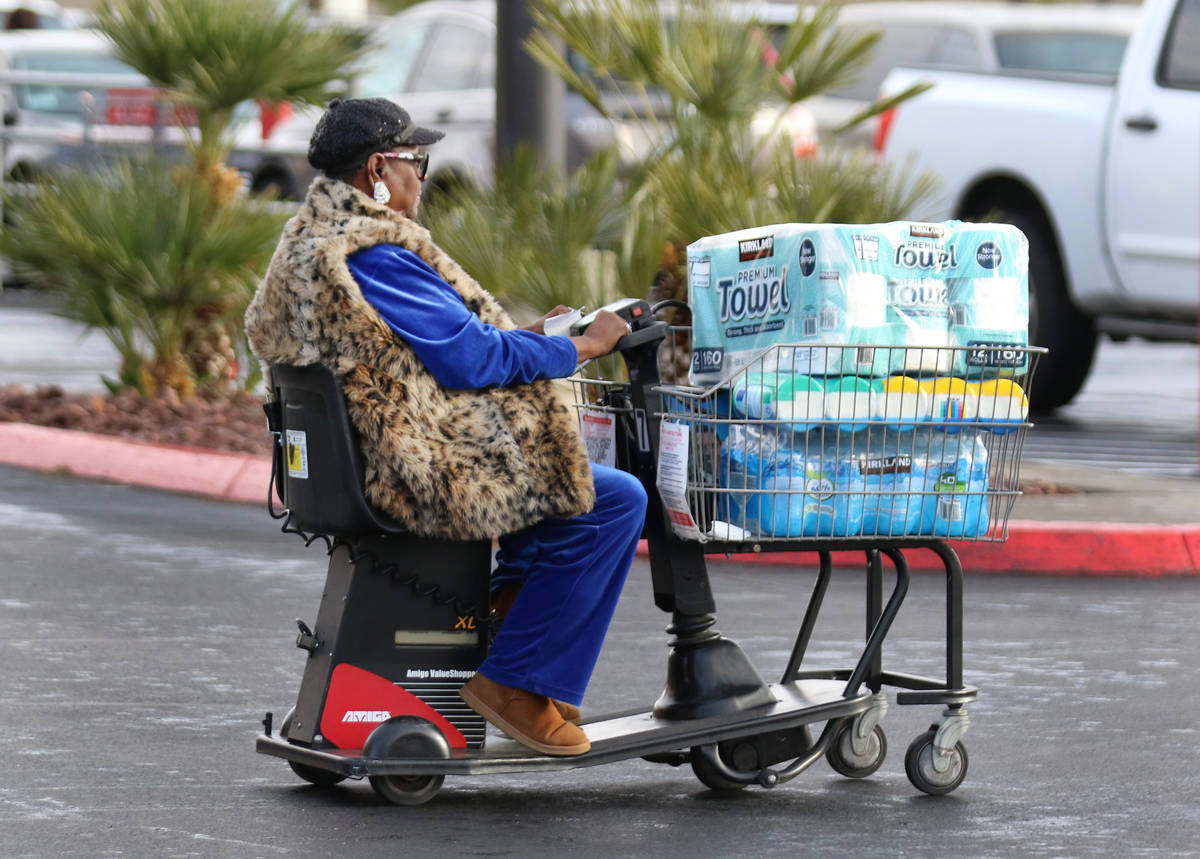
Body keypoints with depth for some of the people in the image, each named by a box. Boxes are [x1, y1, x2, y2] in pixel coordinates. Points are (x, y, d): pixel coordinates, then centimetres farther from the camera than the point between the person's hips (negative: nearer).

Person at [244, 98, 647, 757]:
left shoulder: (308, 241, 14)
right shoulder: (371, 253, -20)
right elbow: (470, 358, -20)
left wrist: (521, 337, 17)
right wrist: (579, 346, -7)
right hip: (418, 476, -11)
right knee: (615, 500, -14)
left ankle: (515, 592, 23)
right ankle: (518, 683, -11)